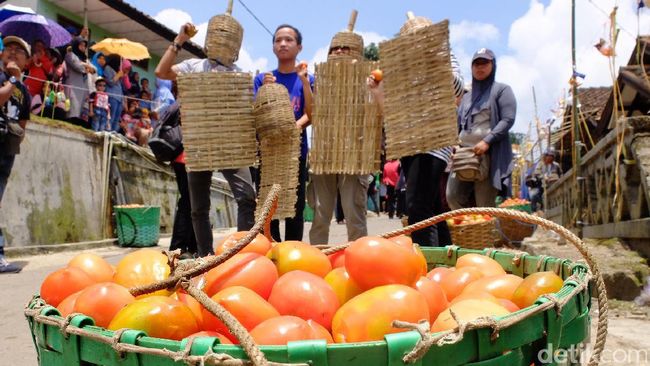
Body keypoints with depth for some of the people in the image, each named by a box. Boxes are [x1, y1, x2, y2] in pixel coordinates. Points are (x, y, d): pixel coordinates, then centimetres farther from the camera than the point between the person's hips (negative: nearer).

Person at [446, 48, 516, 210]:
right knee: (453, 197, -4)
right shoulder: (467, 96, 23)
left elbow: (508, 120, -6)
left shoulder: (501, 90, 6)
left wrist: (487, 141, -18)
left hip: (490, 154, -6)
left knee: (485, 206, -7)